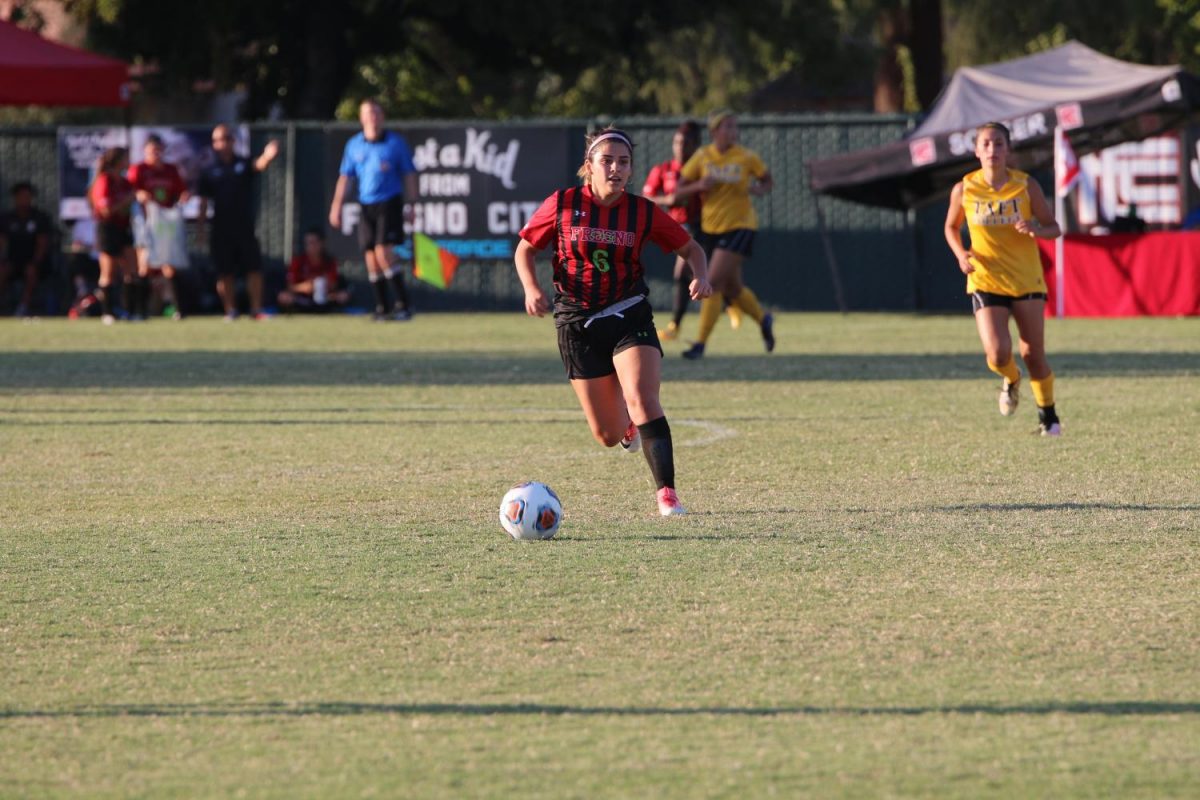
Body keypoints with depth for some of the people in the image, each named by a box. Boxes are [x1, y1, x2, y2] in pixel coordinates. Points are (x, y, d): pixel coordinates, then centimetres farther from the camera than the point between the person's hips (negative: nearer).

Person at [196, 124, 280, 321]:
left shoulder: (244, 164, 6)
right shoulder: (209, 171, 6)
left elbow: (259, 165, -16)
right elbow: (204, 201, 6)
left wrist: (268, 157, -39)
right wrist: (200, 227, 0)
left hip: (245, 227, 0)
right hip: (221, 229, 0)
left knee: (254, 269, -4)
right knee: (225, 273, 2)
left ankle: (256, 309, 2)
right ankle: (230, 310, 10)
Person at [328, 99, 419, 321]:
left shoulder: (395, 142, 1)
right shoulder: (354, 145, 9)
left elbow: (409, 175, 5)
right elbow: (344, 177, 13)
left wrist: (411, 205, -1)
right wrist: (336, 207, 7)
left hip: (389, 203, -4)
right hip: (366, 206, 4)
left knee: (383, 253, -16)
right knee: (371, 257, 1)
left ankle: (403, 304, -9)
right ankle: (381, 307, 8)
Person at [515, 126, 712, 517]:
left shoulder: (643, 212, -4)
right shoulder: (562, 205, -6)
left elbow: (690, 248, 7)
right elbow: (524, 249, 5)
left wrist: (700, 276, -14)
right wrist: (531, 288, -13)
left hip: (629, 316, 0)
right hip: (578, 323, 0)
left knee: (643, 400, -25)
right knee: (608, 435, 2)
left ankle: (667, 494, -20)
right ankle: (627, 424, 42)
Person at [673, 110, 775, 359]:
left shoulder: (747, 158, -7)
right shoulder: (702, 157, -2)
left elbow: (768, 181, 9)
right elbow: (678, 191, 0)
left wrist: (758, 189, -14)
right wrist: (699, 186, -20)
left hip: (739, 226, -4)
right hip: (711, 228, 4)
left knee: (713, 282, -16)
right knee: (733, 289, 13)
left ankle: (701, 343, -10)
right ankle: (763, 319, 42)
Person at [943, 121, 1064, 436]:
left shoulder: (1026, 186, -7)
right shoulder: (964, 190, -5)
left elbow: (1054, 228, 1)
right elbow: (952, 228, 12)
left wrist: (1037, 229, -22)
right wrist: (961, 255, -8)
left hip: (1026, 281, 0)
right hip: (985, 282, 0)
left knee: (1034, 355, 3)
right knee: (998, 355, -17)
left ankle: (1048, 415, 25)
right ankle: (1011, 381, 20)